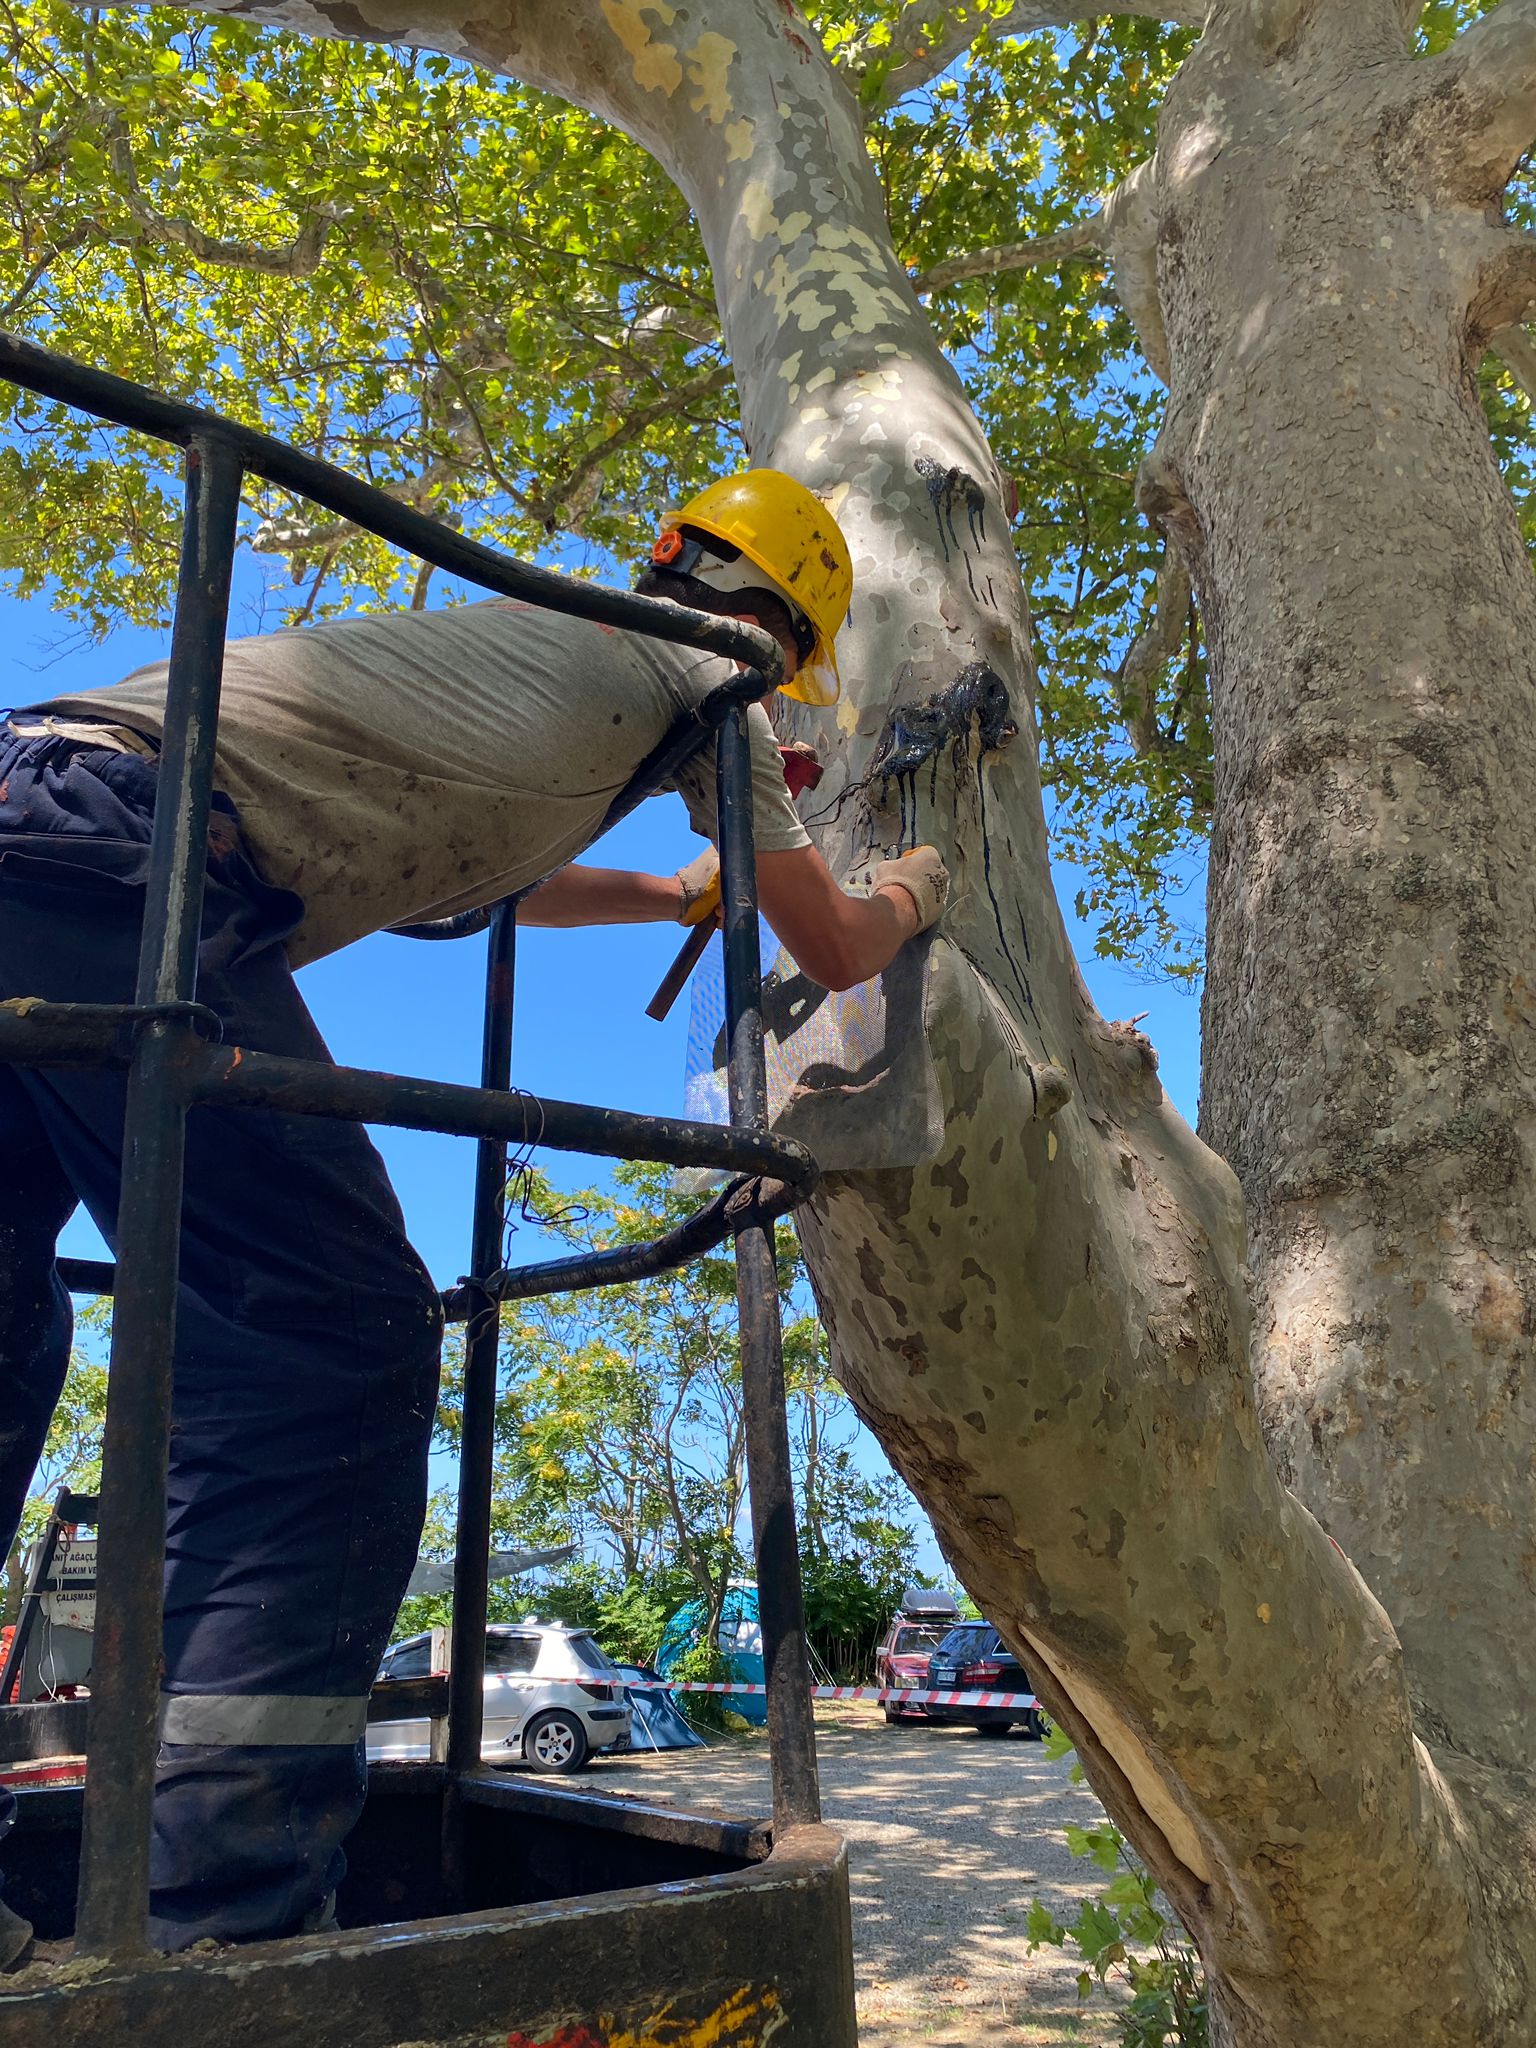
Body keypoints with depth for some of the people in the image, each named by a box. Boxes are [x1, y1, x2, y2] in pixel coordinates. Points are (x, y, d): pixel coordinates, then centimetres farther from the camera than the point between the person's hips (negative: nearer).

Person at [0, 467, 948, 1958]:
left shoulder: (532, 638, 32)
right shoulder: (695, 671, 10)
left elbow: (469, 870, 49)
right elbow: (835, 952, 16)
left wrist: (678, 893, 57)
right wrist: (909, 889, 39)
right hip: (120, 853, -10)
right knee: (336, 1345, -9)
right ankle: (226, 1921, -9)